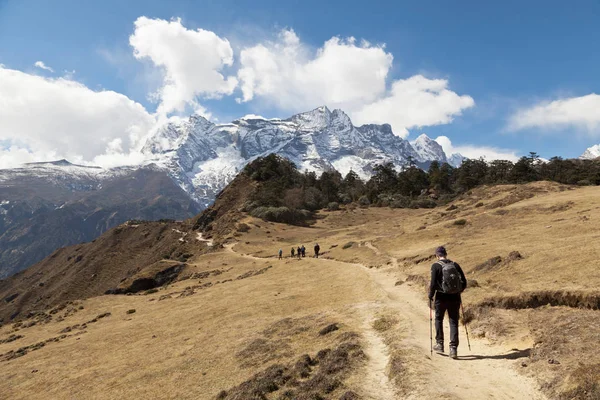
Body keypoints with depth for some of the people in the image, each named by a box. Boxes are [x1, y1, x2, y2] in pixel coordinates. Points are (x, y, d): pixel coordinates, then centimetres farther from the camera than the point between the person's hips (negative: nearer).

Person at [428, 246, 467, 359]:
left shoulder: (436, 266, -8)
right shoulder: (455, 265, 4)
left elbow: (433, 283, -14)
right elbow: (464, 282, 5)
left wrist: (430, 297, -2)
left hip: (442, 297, -3)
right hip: (455, 298, 3)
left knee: (439, 319, 19)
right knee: (454, 322, 8)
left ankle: (440, 344, 23)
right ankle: (453, 349, 4)